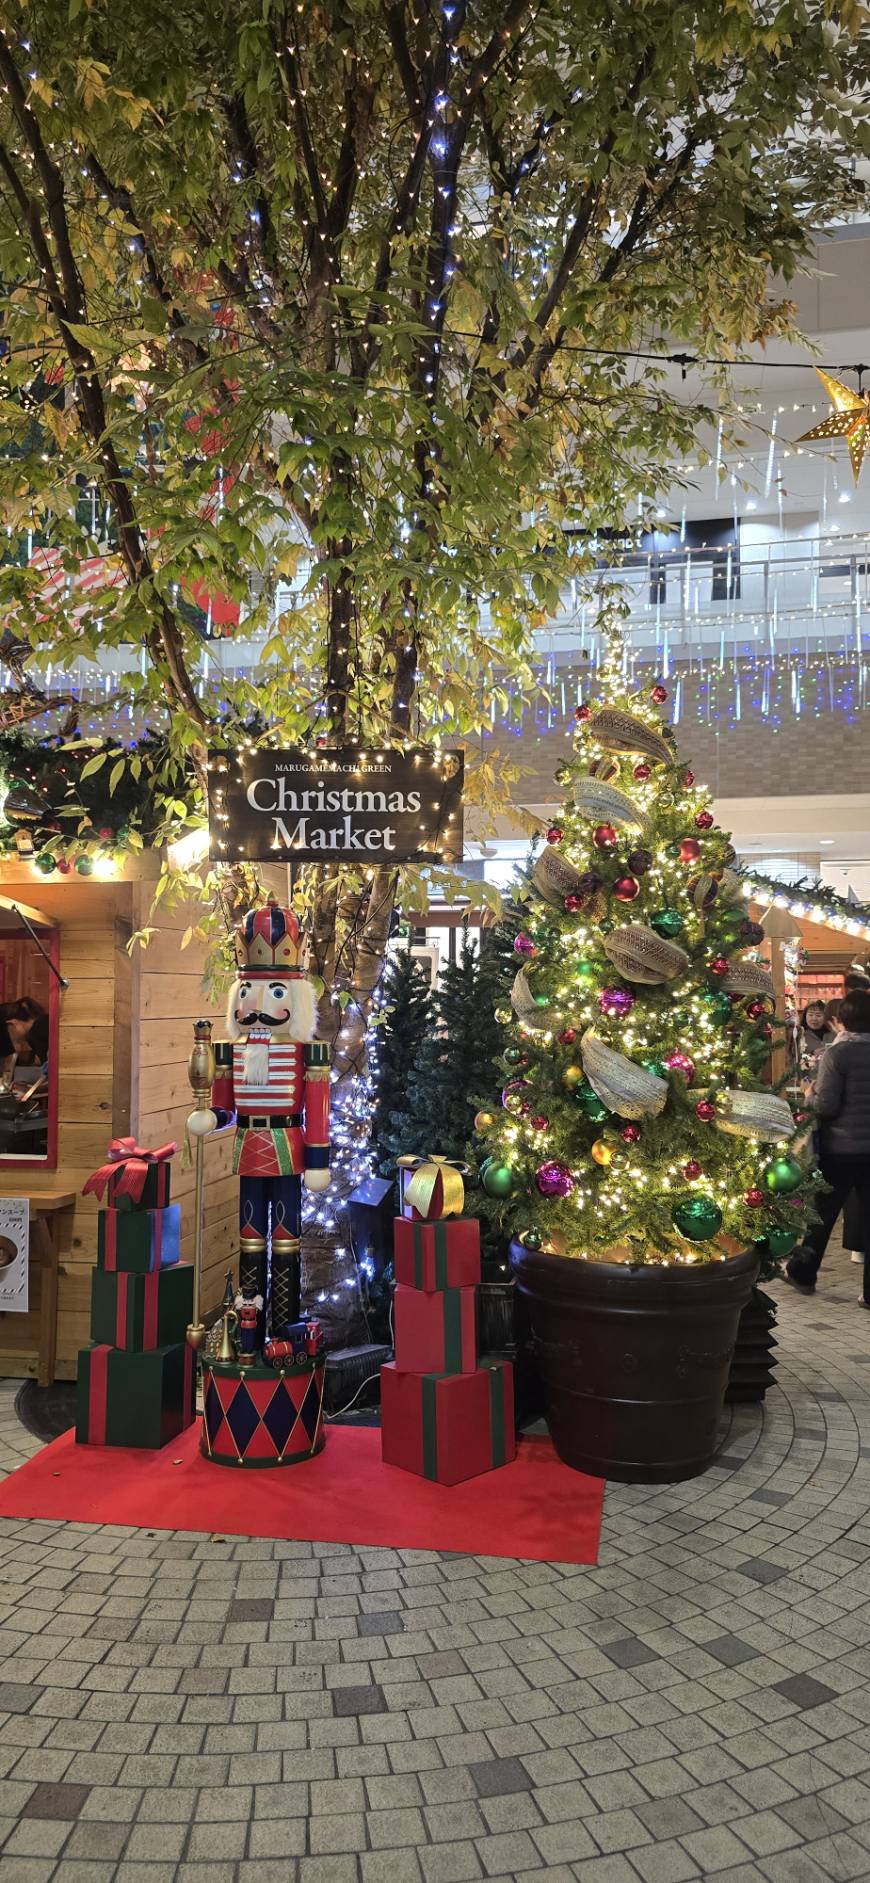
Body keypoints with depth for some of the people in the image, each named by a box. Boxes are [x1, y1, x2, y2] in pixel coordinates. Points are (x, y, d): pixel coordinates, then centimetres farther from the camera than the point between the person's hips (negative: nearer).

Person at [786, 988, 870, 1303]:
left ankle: (802, 1273, 28)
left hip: (841, 1148, -3)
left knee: (823, 1213, 12)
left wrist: (809, 1096, 4)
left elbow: (826, 1106, -15)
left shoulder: (836, 1053, -14)